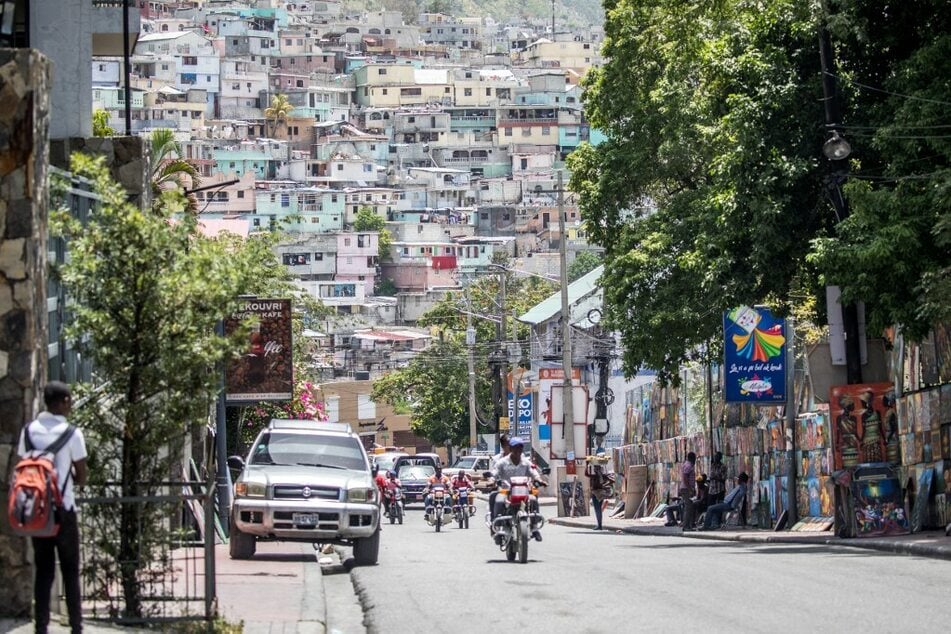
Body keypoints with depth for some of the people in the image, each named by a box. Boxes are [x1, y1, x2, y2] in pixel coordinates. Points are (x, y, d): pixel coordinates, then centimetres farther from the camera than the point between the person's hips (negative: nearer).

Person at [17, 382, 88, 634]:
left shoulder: (29, 431, 0)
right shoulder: (71, 433, -11)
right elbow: (81, 478, -6)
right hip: (63, 509, -3)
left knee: (43, 571, 9)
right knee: (70, 571, 5)